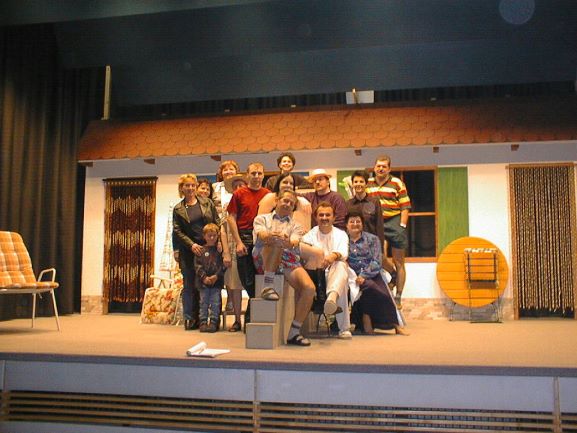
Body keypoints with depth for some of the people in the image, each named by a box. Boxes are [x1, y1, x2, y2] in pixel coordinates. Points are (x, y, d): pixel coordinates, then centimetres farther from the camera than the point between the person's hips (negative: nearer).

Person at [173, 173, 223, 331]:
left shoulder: (207, 203, 8)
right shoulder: (178, 209, 7)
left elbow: (218, 224, 5)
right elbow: (177, 231, 2)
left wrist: (220, 244, -5)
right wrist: (192, 244, -11)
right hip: (188, 251, 0)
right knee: (189, 285, 2)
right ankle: (190, 319, 9)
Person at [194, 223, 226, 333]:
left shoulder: (220, 250, 2)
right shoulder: (201, 250, 4)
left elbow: (223, 265, -2)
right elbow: (197, 265, -1)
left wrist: (216, 276, -13)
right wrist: (204, 277, -11)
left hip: (217, 281, -1)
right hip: (203, 282, 1)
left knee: (215, 303, 1)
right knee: (204, 302, 6)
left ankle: (213, 322, 7)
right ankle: (203, 322, 12)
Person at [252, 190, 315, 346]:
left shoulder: (295, 225, 28)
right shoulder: (262, 218, 25)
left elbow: (294, 242, 3)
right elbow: (261, 234, 0)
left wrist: (288, 242, -24)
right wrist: (271, 236, -26)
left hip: (289, 260, 2)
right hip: (264, 260, -2)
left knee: (309, 288, -24)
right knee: (276, 241, -36)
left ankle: (294, 332, -14)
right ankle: (268, 286, -31)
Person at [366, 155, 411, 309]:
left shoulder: (397, 183, 1)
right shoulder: (368, 184, 11)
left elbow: (405, 207, -2)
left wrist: (402, 226, -10)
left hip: (394, 222, -2)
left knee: (398, 262, 4)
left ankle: (398, 298, 14)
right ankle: (393, 275, 15)